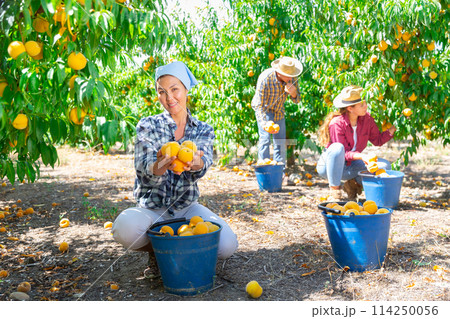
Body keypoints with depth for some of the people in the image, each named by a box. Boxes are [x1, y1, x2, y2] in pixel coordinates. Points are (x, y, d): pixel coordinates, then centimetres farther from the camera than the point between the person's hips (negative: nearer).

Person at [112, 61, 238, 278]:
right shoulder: (147, 126, -3)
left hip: (187, 208, 2)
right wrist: (160, 167, -46)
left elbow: (204, 163, -19)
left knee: (227, 246, -23)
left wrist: (194, 162, -46)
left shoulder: (204, 130, 2)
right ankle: (156, 251, 1)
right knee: (125, 228, -34)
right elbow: (145, 170, -19)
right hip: (152, 209, -1)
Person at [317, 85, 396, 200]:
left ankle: (353, 184, 7)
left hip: (349, 165, 6)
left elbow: (378, 140, 2)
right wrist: (361, 156, -42)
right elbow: (344, 153, -25)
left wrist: (392, 128, -12)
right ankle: (334, 192, -27)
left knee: (384, 166, -11)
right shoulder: (337, 124, -24)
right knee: (337, 148, -40)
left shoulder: (367, 119, -6)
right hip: (329, 165, -5)